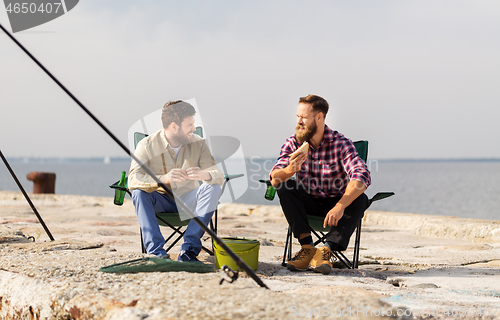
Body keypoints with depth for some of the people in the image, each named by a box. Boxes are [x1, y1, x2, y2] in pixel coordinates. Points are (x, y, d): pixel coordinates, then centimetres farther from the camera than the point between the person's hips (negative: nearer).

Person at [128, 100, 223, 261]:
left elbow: (219, 176, -14)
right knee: (139, 192, -31)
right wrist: (164, 179, -47)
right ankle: (156, 251, -37)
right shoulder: (148, 145, -15)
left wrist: (204, 175, -40)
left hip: (187, 200, 2)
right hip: (161, 201, -2)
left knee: (213, 188, -26)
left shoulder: (198, 144, -7)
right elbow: (133, 180, -28)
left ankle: (189, 249, -31)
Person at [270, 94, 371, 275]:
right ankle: (307, 247, -28)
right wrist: (289, 170, -41)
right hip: (309, 203, 2)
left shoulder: (341, 143, -16)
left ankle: (326, 251, -36)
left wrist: (340, 206, -45)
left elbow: (362, 177, -31)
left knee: (360, 199, -30)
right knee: (285, 187, -24)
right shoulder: (293, 143, -7)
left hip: (337, 203, -2)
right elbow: (274, 180, -17)